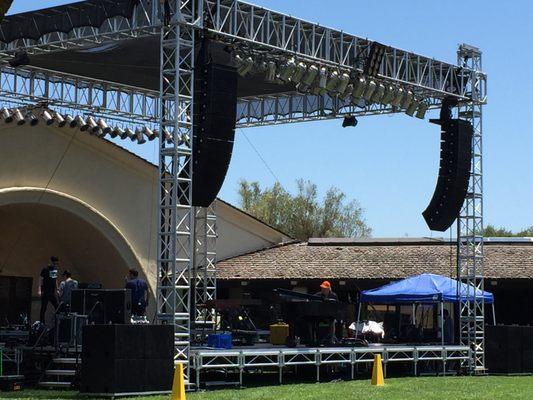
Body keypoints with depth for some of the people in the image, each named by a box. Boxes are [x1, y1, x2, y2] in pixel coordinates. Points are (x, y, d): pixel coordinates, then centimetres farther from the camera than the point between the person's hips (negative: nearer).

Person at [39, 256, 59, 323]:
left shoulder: (55, 269, 11)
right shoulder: (45, 269, -9)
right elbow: (41, 279, -11)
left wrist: (56, 290, 17)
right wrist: (40, 290, -18)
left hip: (52, 292, 7)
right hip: (45, 292, -7)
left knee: (57, 307, 2)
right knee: (43, 308, -2)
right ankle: (41, 323, 3)